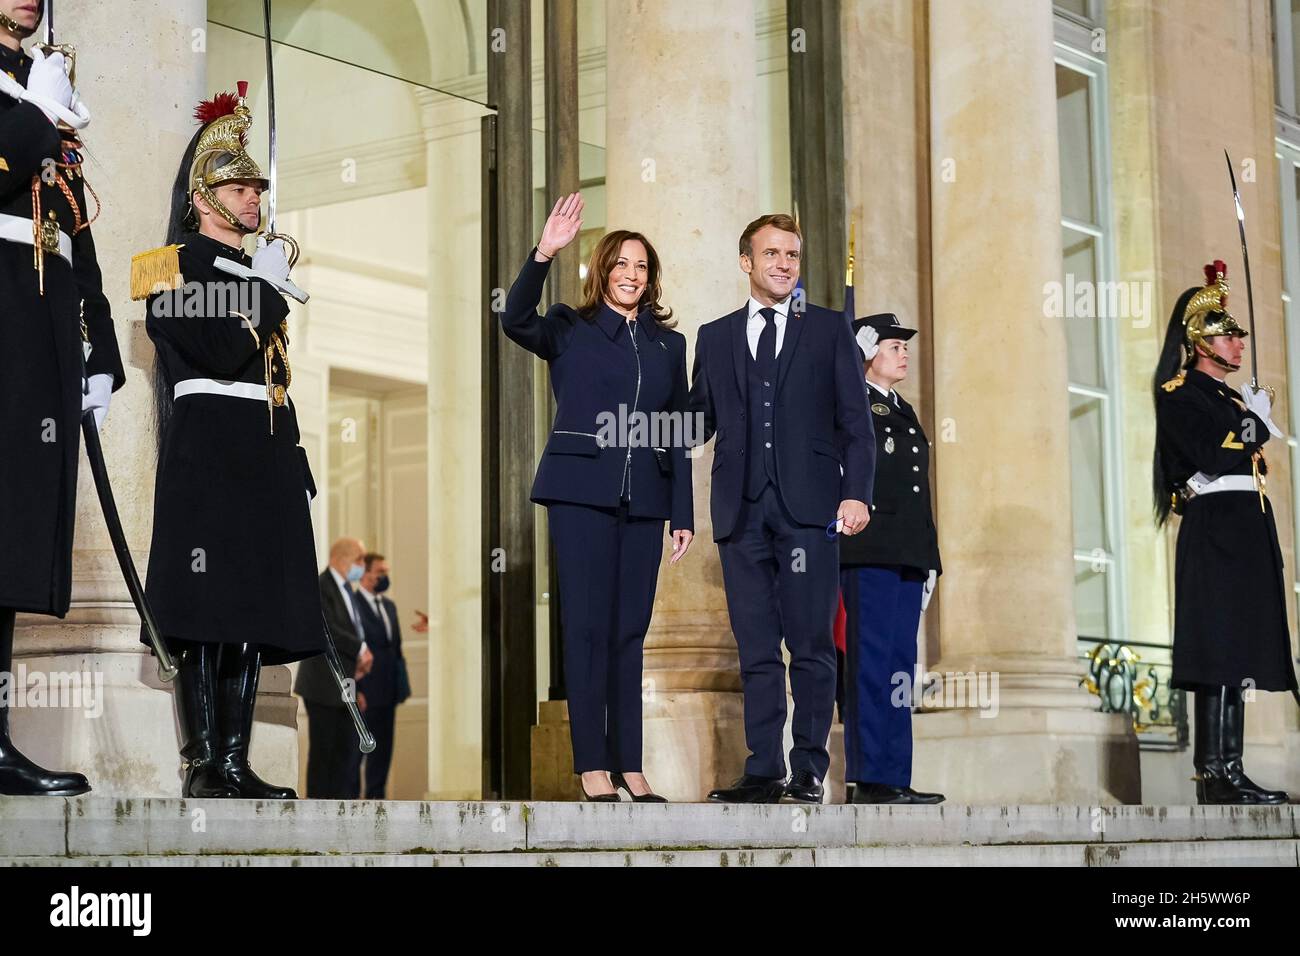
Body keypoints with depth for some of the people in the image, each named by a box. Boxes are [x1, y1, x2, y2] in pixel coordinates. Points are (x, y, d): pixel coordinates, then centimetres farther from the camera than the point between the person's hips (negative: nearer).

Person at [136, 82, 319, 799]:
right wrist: (267, 289, -6)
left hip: (265, 453, 8)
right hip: (209, 447, -8)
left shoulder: (256, 269, 24)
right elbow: (223, 356, -15)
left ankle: (236, 763, 4)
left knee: (253, 609, 3)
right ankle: (203, 765, -11)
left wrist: (294, 462, 19)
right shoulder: (177, 267, -1)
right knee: (207, 611, -12)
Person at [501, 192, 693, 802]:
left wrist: (683, 514, 9)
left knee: (630, 632, 5)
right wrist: (544, 253, -28)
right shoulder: (570, 329, 6)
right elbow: (515, 320, -15)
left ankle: (628, 763, 8)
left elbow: (679, 434, 14)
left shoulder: (669, 344, 16)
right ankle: (592, 764, -3)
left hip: (645, 500, 3)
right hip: (582, 493, -3)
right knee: (588, 627, -5)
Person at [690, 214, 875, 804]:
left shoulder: (829, 330, 10)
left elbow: (855, 421, 5)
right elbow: (697, 421, 13)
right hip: (742, 510, 2)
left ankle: (809, 771, 5)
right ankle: (763, 772, 8)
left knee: (811, 646, -2)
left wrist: (857, 492, -7)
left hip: (809, 507, -2)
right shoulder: (715, 337, 16)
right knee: (756, 650, 4)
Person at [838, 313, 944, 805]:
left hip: (908, 558, 8)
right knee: (871, 663, -8)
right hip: (869, 552, -8)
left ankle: (896, 777, 8)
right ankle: (870, 777, -7)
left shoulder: (905, 413, 24)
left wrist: (930, 558, 20)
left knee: (900, 667, 7)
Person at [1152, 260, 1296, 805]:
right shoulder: (1180, 394, -4)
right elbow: (1210, 459, -16)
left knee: (1237, 653, 6)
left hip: (1246, 528, 9)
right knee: (1221, 648, -14)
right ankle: (1217, 774, -16)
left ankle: (1226, 771, 6)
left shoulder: (1230, 399, 23)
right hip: (1214, 529, -9)